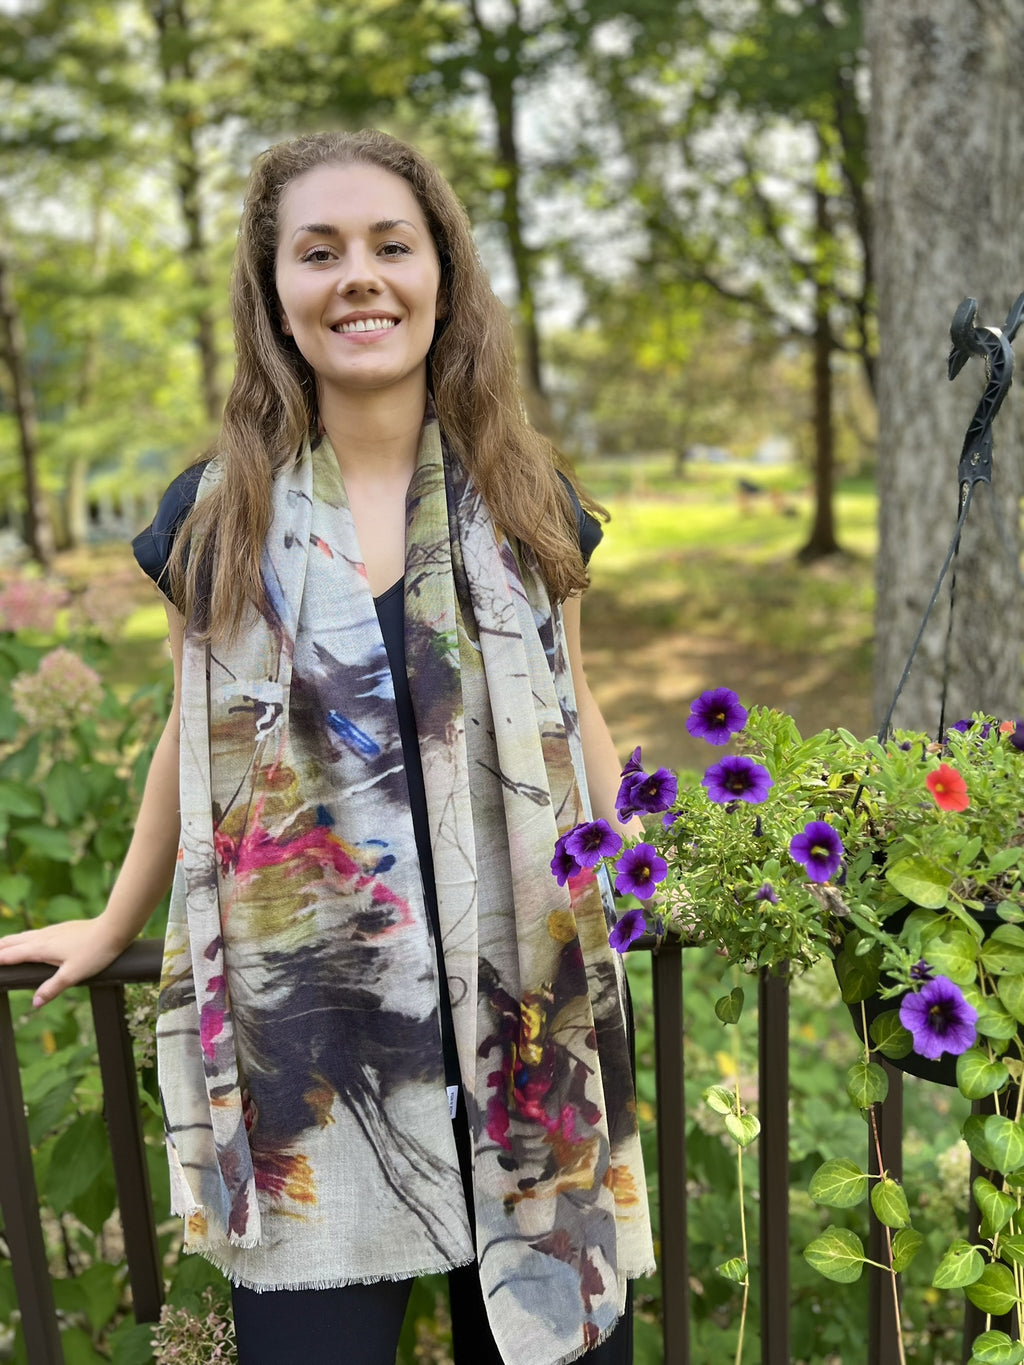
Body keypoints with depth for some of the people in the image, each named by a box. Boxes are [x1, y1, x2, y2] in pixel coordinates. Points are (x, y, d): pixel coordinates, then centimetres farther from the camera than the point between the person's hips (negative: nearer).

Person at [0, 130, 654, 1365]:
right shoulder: (219, 513, 1)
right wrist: (115, 926, 19)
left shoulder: (524, 498, 3)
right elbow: (196, 735, 11)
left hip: (522, 1010, 1)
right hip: (304, 1023, 0)